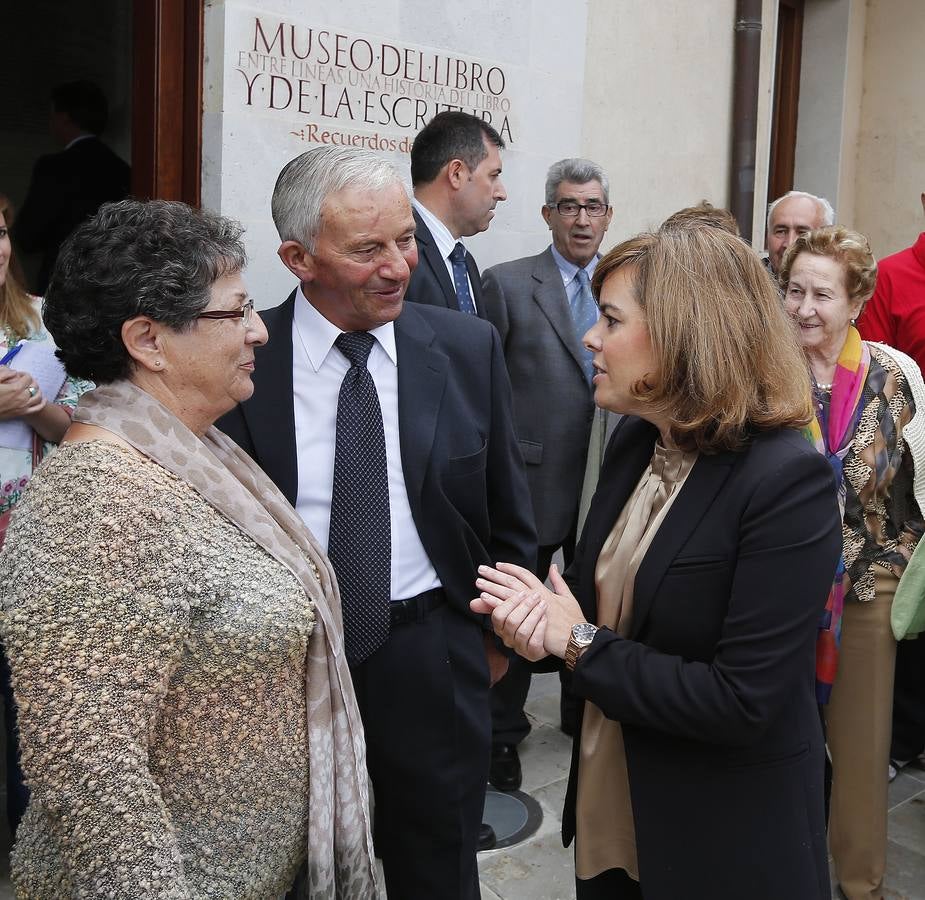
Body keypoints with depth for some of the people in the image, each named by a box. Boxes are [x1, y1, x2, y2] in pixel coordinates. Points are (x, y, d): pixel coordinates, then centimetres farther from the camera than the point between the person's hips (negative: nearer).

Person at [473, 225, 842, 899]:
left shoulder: (788, 481, -25)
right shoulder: (636, 437, -1)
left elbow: (742, 702, -26)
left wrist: (581, 644, -20)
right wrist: (540, 614, -13)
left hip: (724, 836, -6)